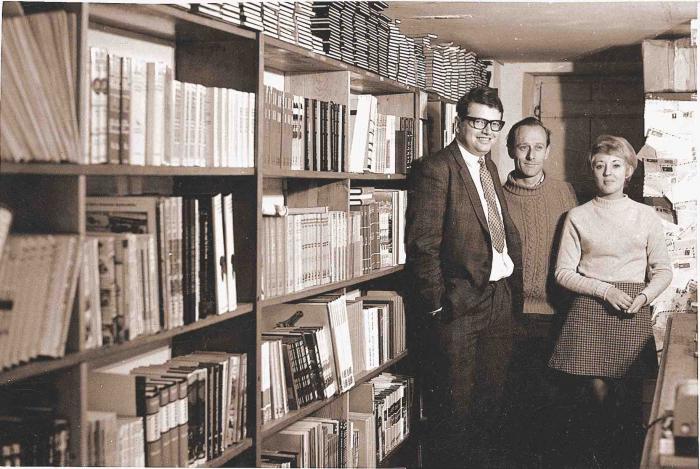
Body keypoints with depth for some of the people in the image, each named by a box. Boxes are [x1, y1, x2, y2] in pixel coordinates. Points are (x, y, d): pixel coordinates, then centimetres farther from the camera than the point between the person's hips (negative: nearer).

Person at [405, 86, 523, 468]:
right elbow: (422, 245, -17)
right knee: (454, 408, 2)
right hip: (459, 305, -8)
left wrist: (513, 286, 9)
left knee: (490, 398, 18)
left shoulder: (490, 168, 14)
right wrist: (437, 305, -16)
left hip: (499, 301, 8)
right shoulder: (435, 170, -13)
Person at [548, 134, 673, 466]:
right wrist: (606, 291, -11)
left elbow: (663, 271, 10)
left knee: (631, 401, 0)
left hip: (633, 314, 1)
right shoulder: (578, 217, 5)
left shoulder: (646, 216, 8)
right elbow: (563, 272, 1)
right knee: (600, 398, -1)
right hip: (590, 311, -1)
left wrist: (644, 296, -10)